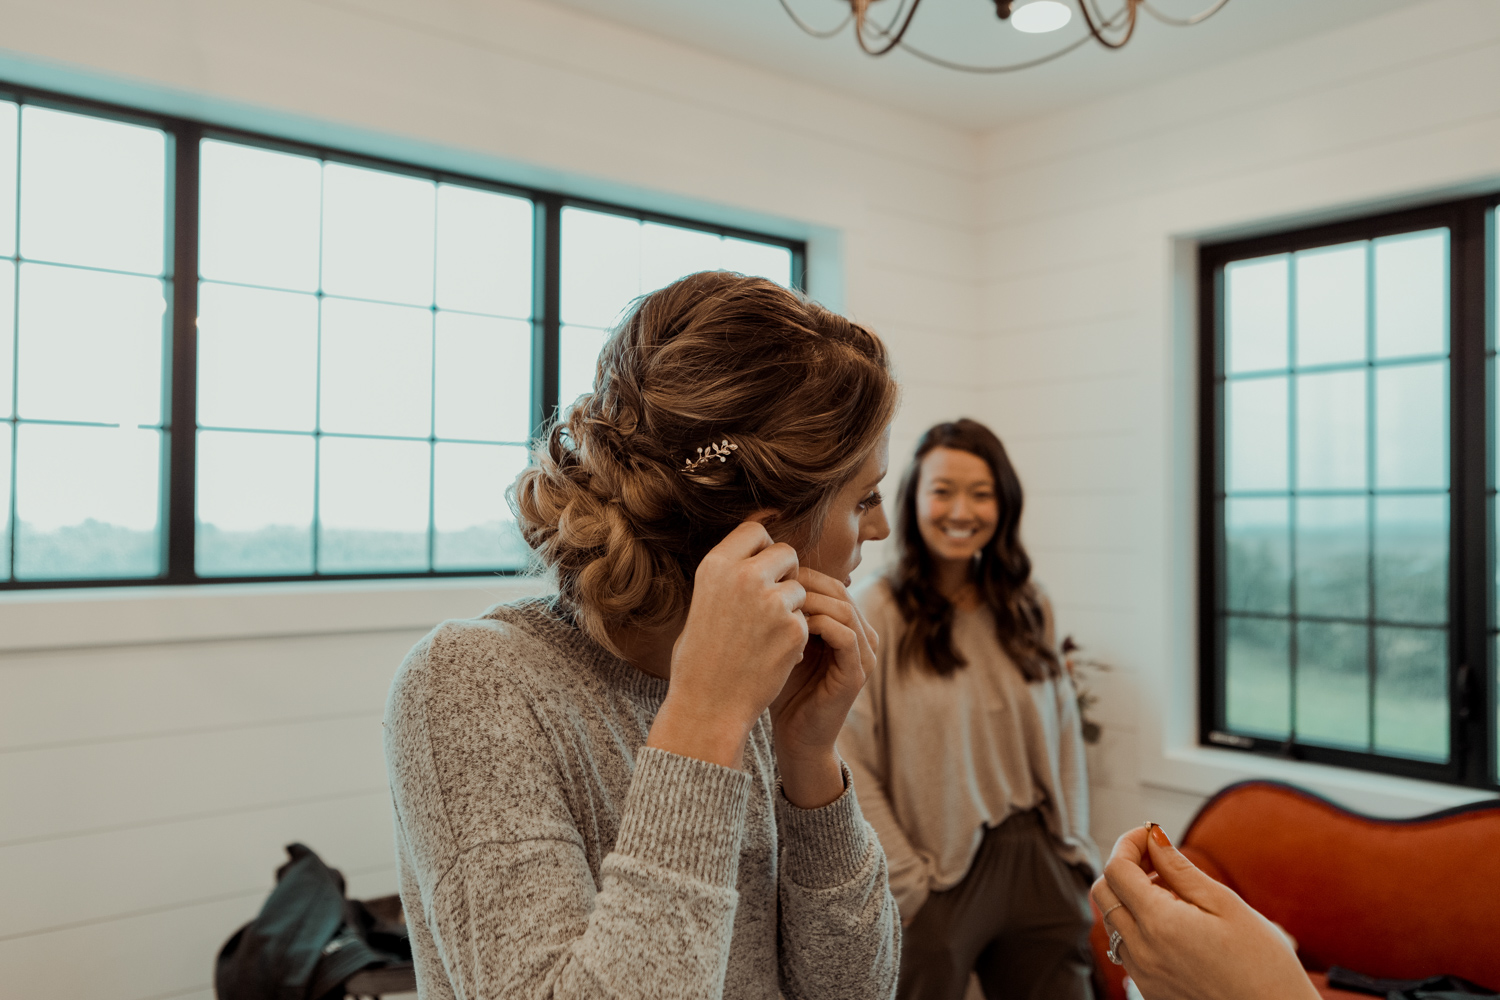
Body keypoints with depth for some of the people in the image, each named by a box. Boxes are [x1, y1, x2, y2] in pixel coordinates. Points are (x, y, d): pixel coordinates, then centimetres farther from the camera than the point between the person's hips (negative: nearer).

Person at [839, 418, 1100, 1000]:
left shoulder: (1028, 609, 7)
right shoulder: (875, 615, -11)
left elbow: (1065, 735, 12)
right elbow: (851, 768, -13)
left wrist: (1076, 846, 6)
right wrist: (908, 883, -12)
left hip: (1042, 868, 5)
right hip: (940, 881, -4)